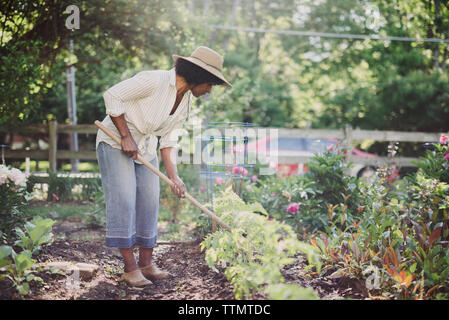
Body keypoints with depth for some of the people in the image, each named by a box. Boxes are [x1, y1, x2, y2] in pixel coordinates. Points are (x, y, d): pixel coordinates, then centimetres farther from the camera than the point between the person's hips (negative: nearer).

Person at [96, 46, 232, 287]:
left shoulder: (185, 101, 2)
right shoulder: (154, 80, -23)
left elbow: (168, 140, 3)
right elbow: (112, 96, -20)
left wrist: (174, 177, -6)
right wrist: (126, 137, -20)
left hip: (146, 148, 8)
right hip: (115, 141, -8)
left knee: (149, 202, 4)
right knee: (123, 200, -11)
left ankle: (146, 262, 15)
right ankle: (130, 267, -4)